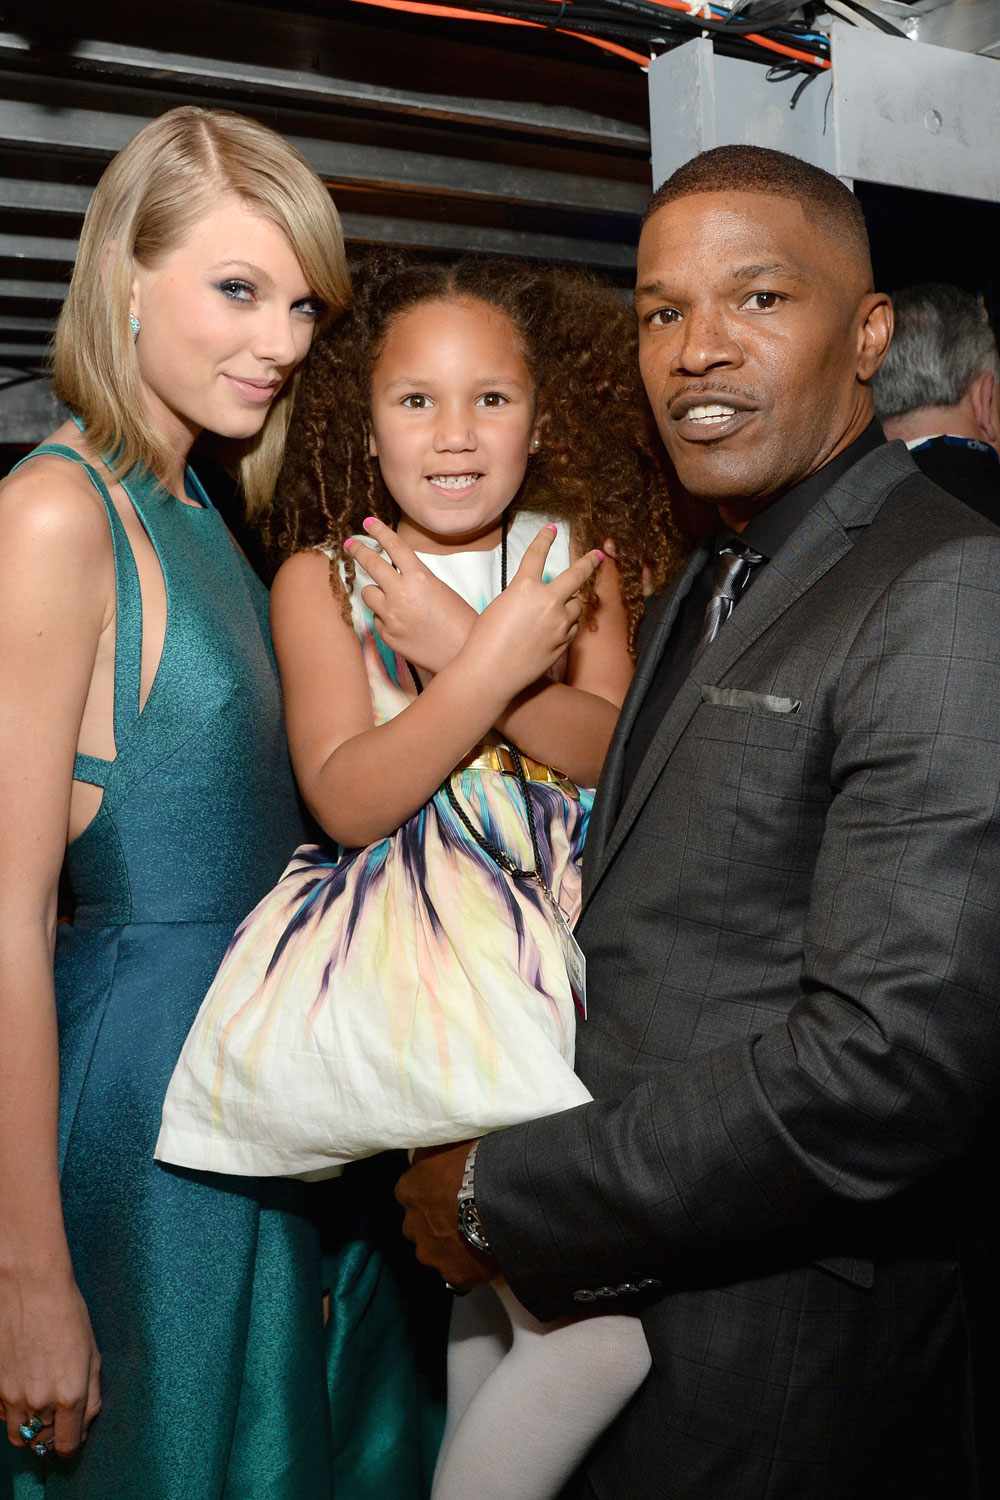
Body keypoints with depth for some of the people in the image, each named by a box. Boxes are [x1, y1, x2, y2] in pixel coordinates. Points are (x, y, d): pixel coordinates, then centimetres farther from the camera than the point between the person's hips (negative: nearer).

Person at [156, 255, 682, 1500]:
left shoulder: (574, 555, 8)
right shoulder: (323, 578, 0)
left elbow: (613, 755, -3)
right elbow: (348, 801, -9)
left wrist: (459, 644, -15)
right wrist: (498, 660, -19)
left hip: (558, 936, 4)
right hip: (408, 942, -4)